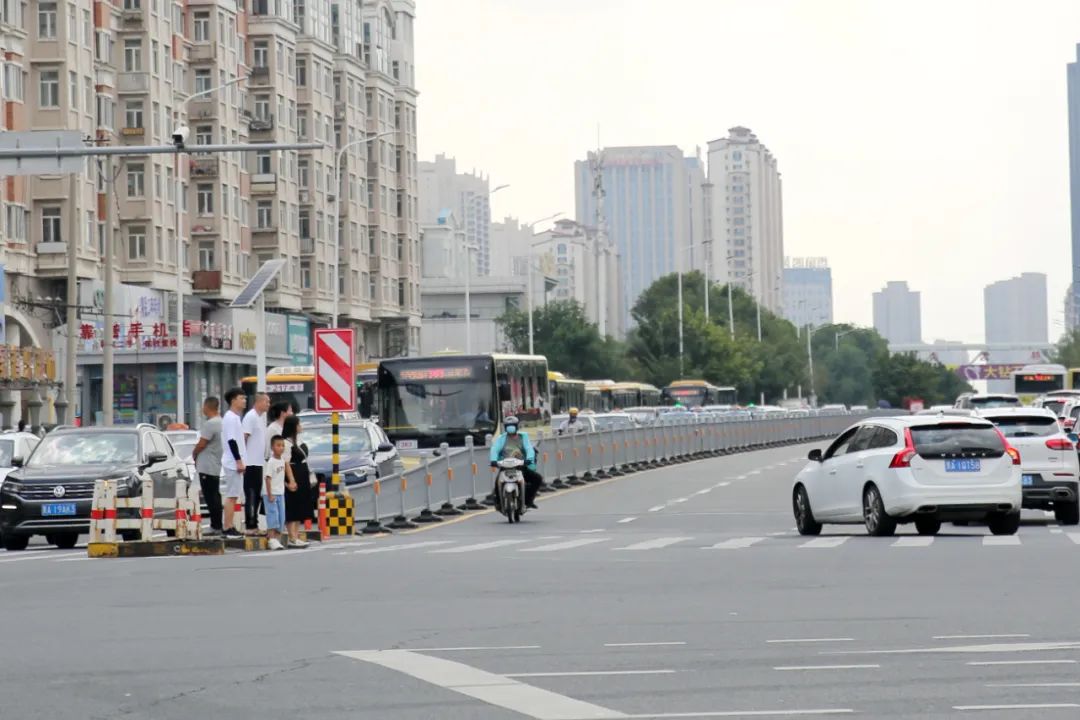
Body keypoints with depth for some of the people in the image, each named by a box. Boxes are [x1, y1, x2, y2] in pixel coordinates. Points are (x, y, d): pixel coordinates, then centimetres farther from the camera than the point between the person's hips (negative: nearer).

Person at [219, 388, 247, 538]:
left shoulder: (235, 417, 18)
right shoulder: (230, 418, -13)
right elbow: (231, 441, -19)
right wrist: (239, 461, -21)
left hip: (235, 463, 10)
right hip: (233, 463, -10)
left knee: (234, 496, 9)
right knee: (231, 496, -10)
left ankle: (230, 527, 11)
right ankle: (228, 528, -10)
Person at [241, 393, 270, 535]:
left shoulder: (262, 416, 15)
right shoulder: (251, 416, -13)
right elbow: (244, 437, -17)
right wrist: (241, 459, -20)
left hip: (259, 462, 9)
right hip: (251, 463, -9)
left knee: (256, 495, 13)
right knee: (251, 495, -7)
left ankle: (254, 525, 19)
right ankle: (250, 526, -6)